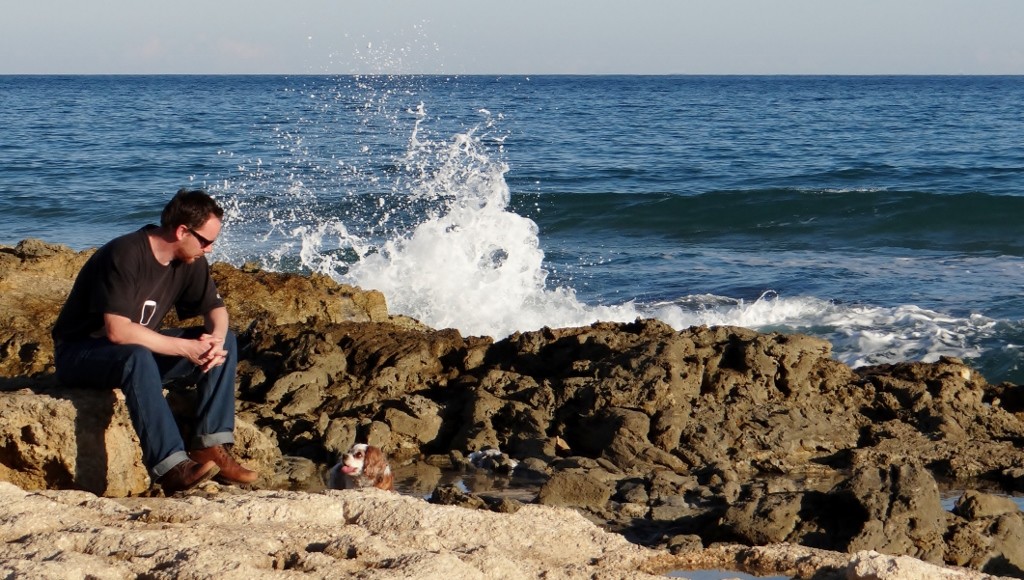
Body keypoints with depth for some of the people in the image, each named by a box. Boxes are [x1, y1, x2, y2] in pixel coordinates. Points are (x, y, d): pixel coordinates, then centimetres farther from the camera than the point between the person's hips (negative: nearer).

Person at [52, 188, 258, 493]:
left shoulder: (190, 262, -3)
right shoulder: (124, 255, -27)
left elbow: (215, 308, 7)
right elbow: (117, 331, -33)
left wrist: (216, 337, -17)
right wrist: (186, 348, -31)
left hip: (142, 348, 8)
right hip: (79, 354, -8)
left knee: (226, 341, -8)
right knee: (137, 357, -40)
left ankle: (211, 445, -16)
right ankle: (170, 465, -45)